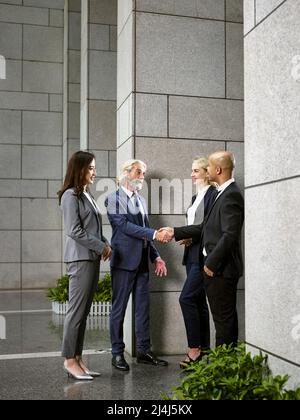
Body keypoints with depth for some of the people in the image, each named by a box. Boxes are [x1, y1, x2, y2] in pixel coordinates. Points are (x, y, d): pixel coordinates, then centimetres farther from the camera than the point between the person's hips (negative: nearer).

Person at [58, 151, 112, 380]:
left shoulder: (87, 195, 17)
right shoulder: (71, 195, -8)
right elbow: (74, 231, -15)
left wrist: (105, 244, 3)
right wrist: (101, 247, -10)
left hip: (92, 258, 8)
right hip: (80, 259, -8)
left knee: (84, 311, 10)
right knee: (77, 311, -4)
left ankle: (78, 358, 17)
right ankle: (69, 360, 6)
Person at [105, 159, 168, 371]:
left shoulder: (141, 200, 17)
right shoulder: (114, 199, -6)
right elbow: (125, 226, -17)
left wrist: (156, 256, 11)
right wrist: (154, 233, -23)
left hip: (142, 262, 7)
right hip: (124, 260, -7)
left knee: (143, 307, 11)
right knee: (119, 308, 2)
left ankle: (144, 351, 20)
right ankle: (117, 353, 12)